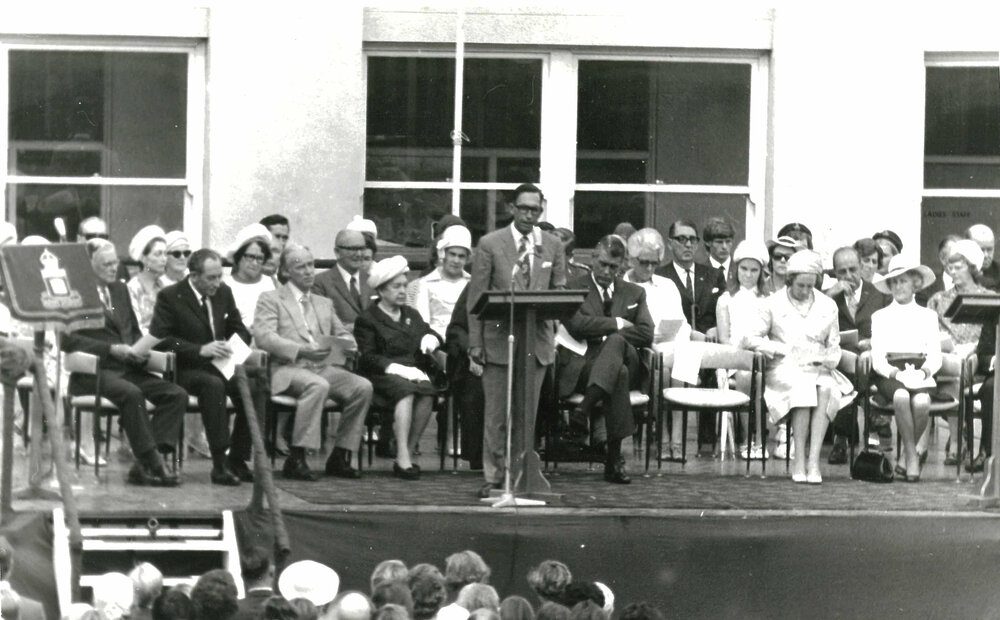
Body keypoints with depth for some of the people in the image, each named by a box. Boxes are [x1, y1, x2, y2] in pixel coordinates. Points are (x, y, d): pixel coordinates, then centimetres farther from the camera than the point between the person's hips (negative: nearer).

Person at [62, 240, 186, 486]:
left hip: (128, 368, 7)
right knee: (131, 393, -37)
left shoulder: (120, 289, 22)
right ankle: (153, 463, -32)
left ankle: (142, 466, -23)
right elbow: (68, 338, -12)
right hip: (93, 371, -7)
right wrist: (112, 349, -17)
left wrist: (138, 349, 3)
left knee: (177, 394, -15)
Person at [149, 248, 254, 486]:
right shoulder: (170, 296, -5)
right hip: (187, 369, -5)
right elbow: (159, 338, -13)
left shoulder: (223, 292, 12)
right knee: (213, 385, -38)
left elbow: (239, 329, 21)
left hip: (221, 365, 6)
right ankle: (219, 464, -37)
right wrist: (200, 350, -22)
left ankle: (237, 460, -13)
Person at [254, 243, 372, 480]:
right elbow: (263, 336, -7)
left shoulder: (324, 303, 27)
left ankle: (339, 458, -13)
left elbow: (343, 335, 26)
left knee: (363, 386, -21)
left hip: (324, 368, 6)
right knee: (318, 386, -38)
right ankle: (296, 459, -34)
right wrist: (301, 350, -20)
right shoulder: (270, 300, 8)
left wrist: (346, 345, -1)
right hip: (288, 368, -6)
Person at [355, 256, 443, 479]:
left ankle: (409, 453, -27)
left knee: (427, 393, -30)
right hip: (381, 375, -5)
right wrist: (397, 368, -18)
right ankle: (403, 458, -41)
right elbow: (367, 358, -5)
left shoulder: (411, 315, 25)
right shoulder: (367, 320, 5)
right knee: (406, 390, -37)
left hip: (410, 372, 5)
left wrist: (430, 339, 0)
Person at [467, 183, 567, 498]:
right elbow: (477, 297, 0)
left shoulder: (552, 245, 10)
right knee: (496, 415, -3)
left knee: (526, 413, 5)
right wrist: (475, 343, -6)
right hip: (499, 339, -3)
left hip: (537, 341, 3)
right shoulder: (490, 244, 1)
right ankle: (493, 477, 3)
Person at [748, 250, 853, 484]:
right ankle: (799, 460, -34)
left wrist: (825, 358, -6)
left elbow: (834, 348, 17)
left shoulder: (828, 306, 15)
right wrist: (783, 349, -10)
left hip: (817, 368, 2)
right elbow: (753, 339, 4)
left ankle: (813, 460, -39)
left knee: (826, 389, -34)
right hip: (784, 369, -2)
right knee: (804, 389, -36)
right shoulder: (774, 303, 8)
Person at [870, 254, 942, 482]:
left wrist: (925, 370, -14)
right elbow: (877, 358, 4)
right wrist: (892, 371, -16)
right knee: (901, 397, -36)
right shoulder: (880, 316, 14)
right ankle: (912, 456, -24)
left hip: (919, 375, 1)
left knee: (922, 402, -34)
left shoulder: (928, 316, 16)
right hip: (889, 376, -1)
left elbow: (935, 356, 8)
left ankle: (907, 454, -13)